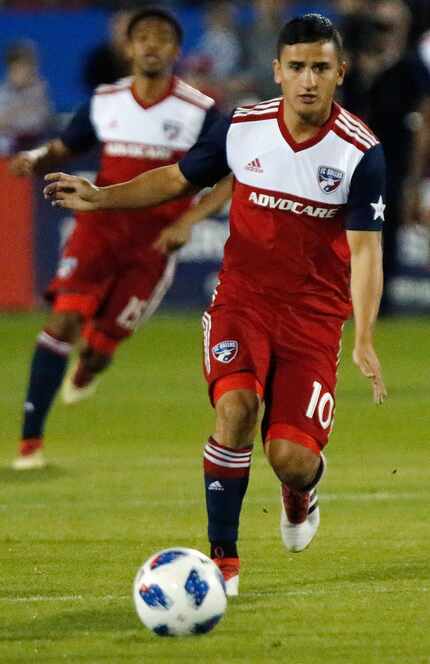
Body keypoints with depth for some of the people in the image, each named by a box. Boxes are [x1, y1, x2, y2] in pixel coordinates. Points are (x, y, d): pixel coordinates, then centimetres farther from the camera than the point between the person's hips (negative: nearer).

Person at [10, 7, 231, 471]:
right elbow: (65, 147, 14)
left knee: (101, 345, -3)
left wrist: (189, 220, -16)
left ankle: (86, 372, 39)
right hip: (100, 227, 2)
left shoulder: (200, 112, -8)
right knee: (62, 320, -17)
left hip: (154, 243, -2)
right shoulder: (104, 102, 2)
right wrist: (35, 159, -9)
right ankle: (30, 440, -13)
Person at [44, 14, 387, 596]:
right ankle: (223, 557, -13)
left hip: (315, 313, -1)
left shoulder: (361, 152, -12)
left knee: (290, 457, -14)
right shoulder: (242, 128, -4)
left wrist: (364, 340, -24)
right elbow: (177, 179, 14)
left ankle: (302, 490, 28)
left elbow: (365, 250, -13)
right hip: (241, 299, 1)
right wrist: (99, 197, 4)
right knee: (235, 406, -27)